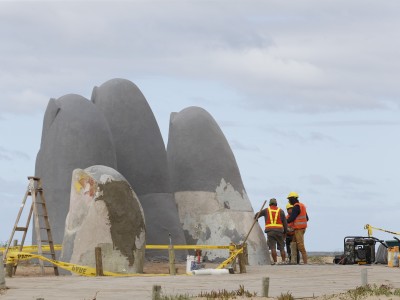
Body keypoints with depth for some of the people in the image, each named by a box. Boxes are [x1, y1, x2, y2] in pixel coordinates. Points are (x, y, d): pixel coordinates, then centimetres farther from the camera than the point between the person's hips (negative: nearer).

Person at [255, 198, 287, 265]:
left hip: (270, 231, -1)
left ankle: (275, 261, -10)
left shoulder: (266, 210, 12)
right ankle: (284, 261, 3)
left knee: (272, 247, -4)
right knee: (281, 247, 6)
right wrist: (285, 232, 15)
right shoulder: (281, 211, 11)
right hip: (279, 231, 1)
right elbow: (285, 223, 7)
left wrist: (255, 219, 49)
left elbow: (258, 215, 27)